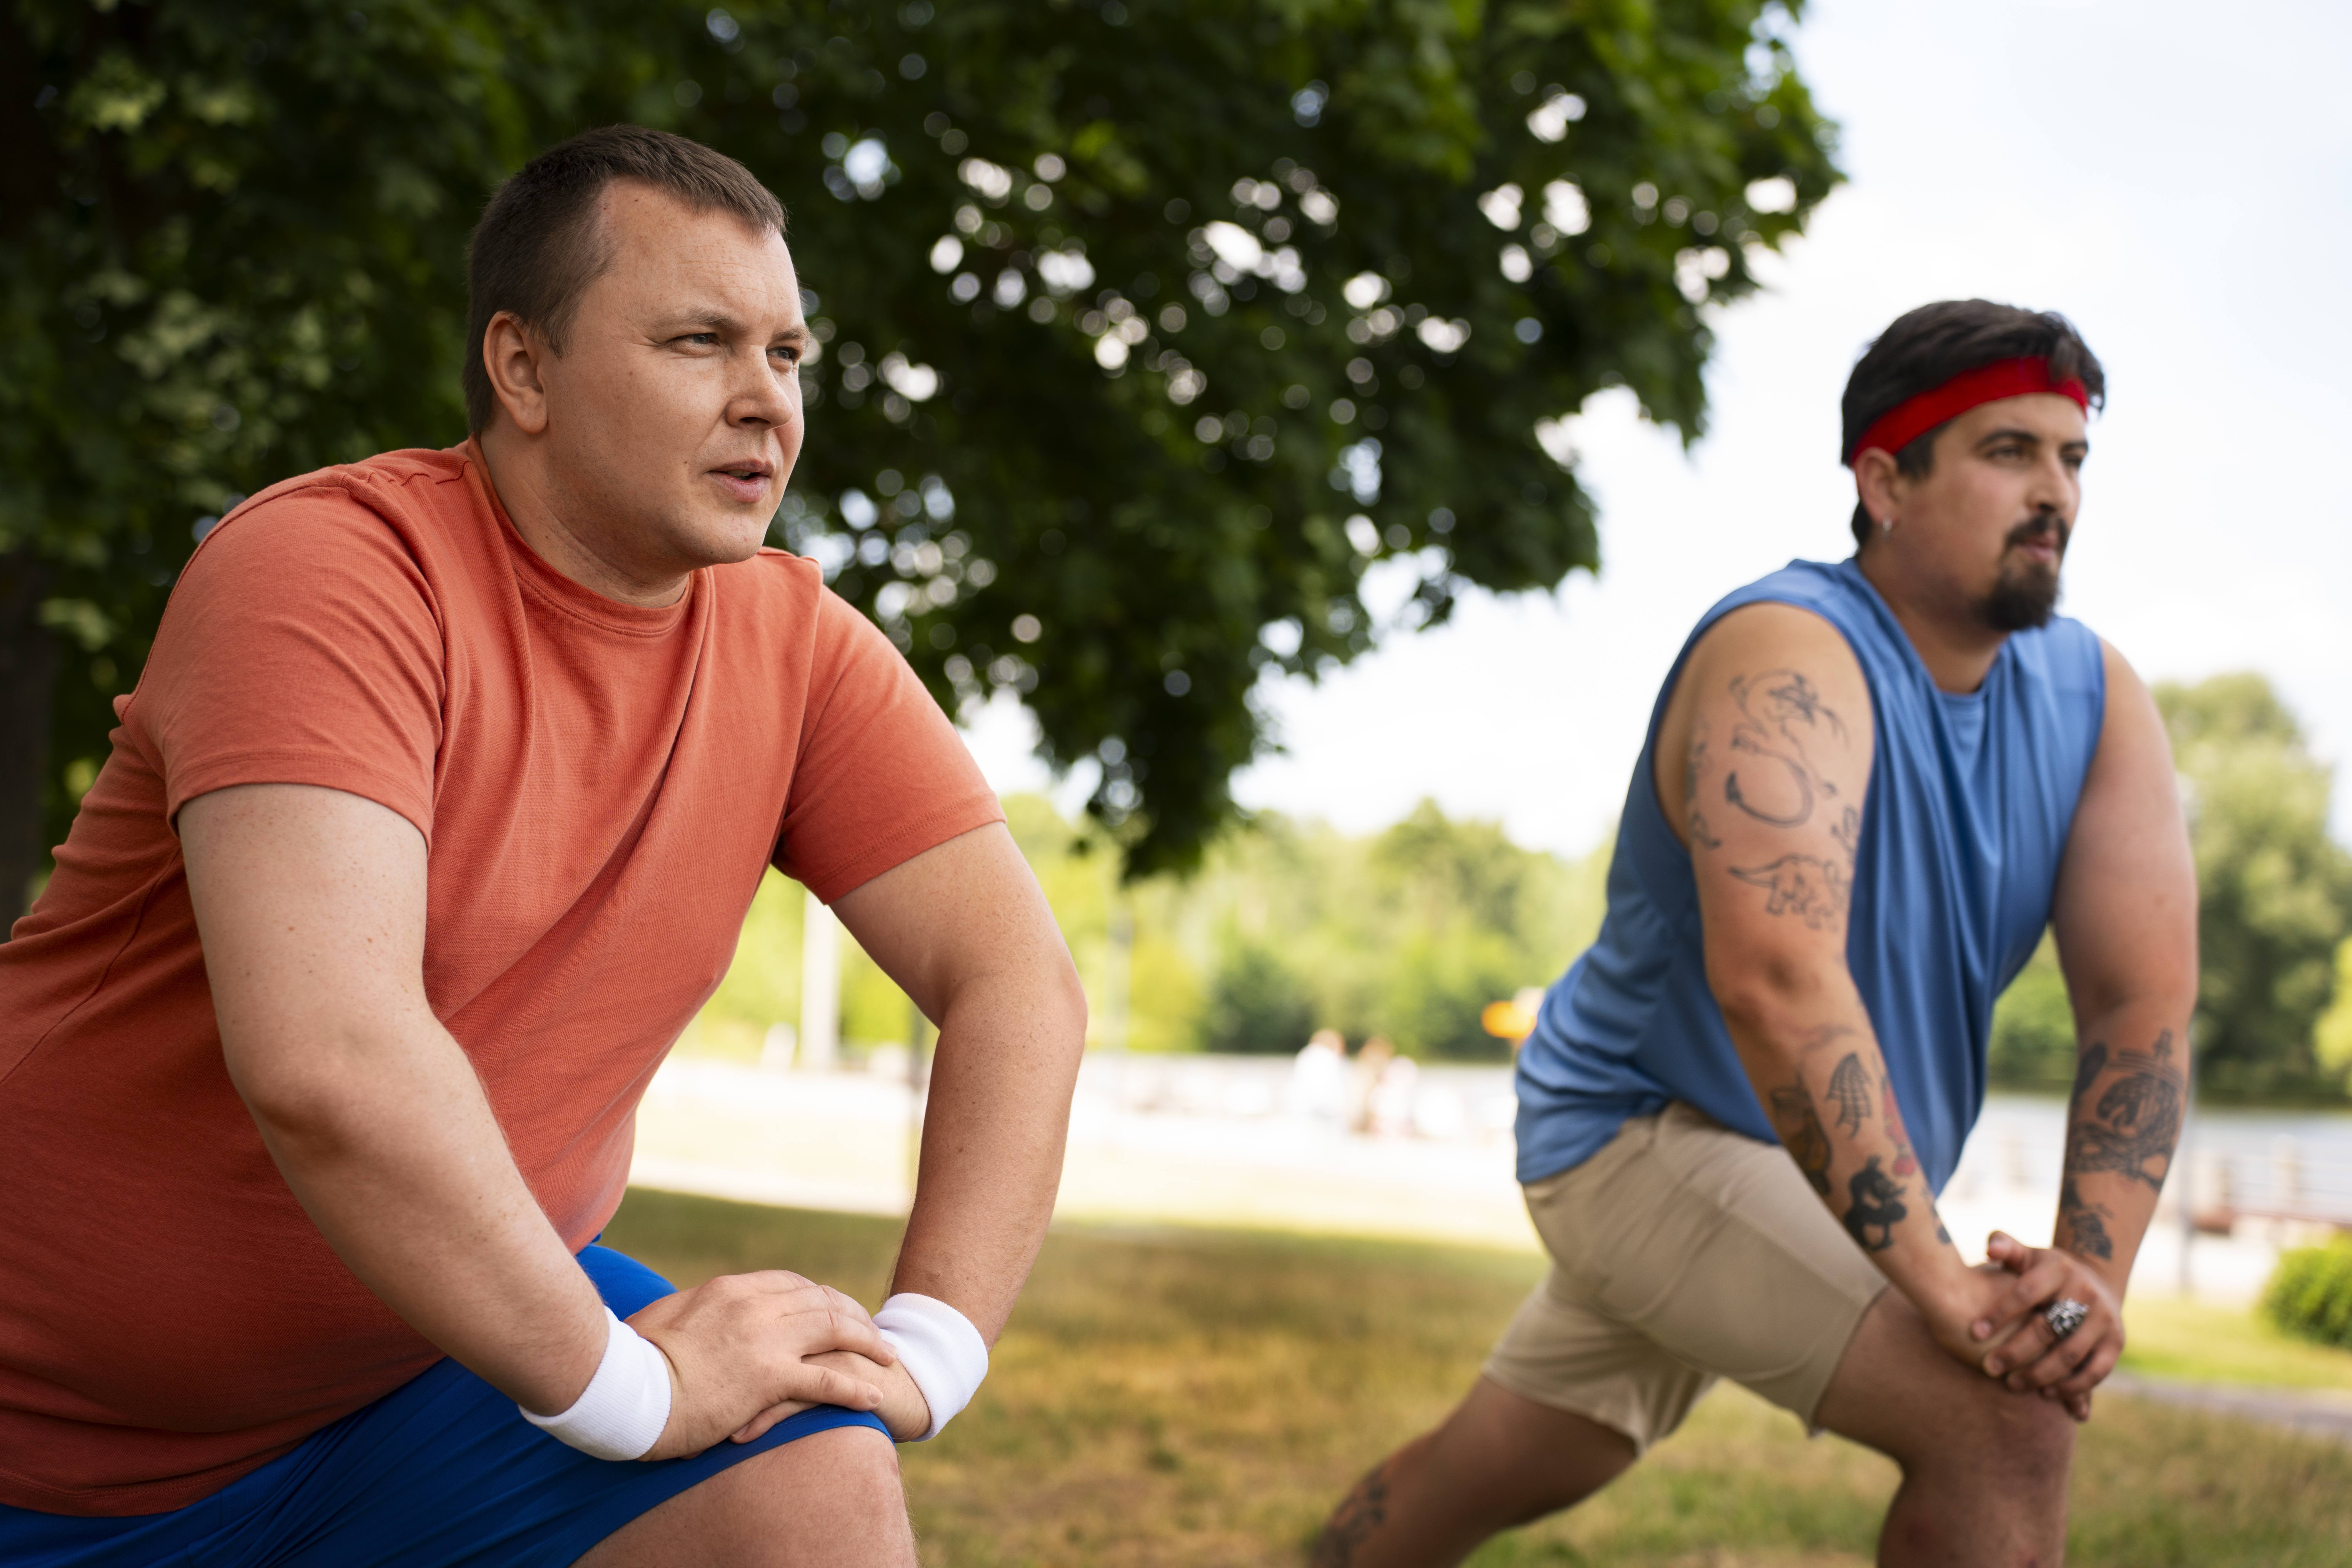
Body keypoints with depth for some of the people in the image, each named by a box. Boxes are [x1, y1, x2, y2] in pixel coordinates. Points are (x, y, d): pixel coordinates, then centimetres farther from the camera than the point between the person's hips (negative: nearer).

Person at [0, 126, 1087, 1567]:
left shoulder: (798, 649, -3)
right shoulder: (339, 568, -21)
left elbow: (1018, 979, -4)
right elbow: (324, 1059, -32)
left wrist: (926, 1345, -16)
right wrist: (622, 1382, -25)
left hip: (459, 1327, 3)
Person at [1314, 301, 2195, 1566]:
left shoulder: (2096, 700, -3)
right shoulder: (1790, 655, -25)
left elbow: (2142, 1002, -10)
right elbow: (1772, 976, -38)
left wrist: (2091, 1272, -25)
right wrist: (1938, 1282, -42)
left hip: (1831, 1175, 8)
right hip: (1642, 1130, -8)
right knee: (2005, 1428, -24)